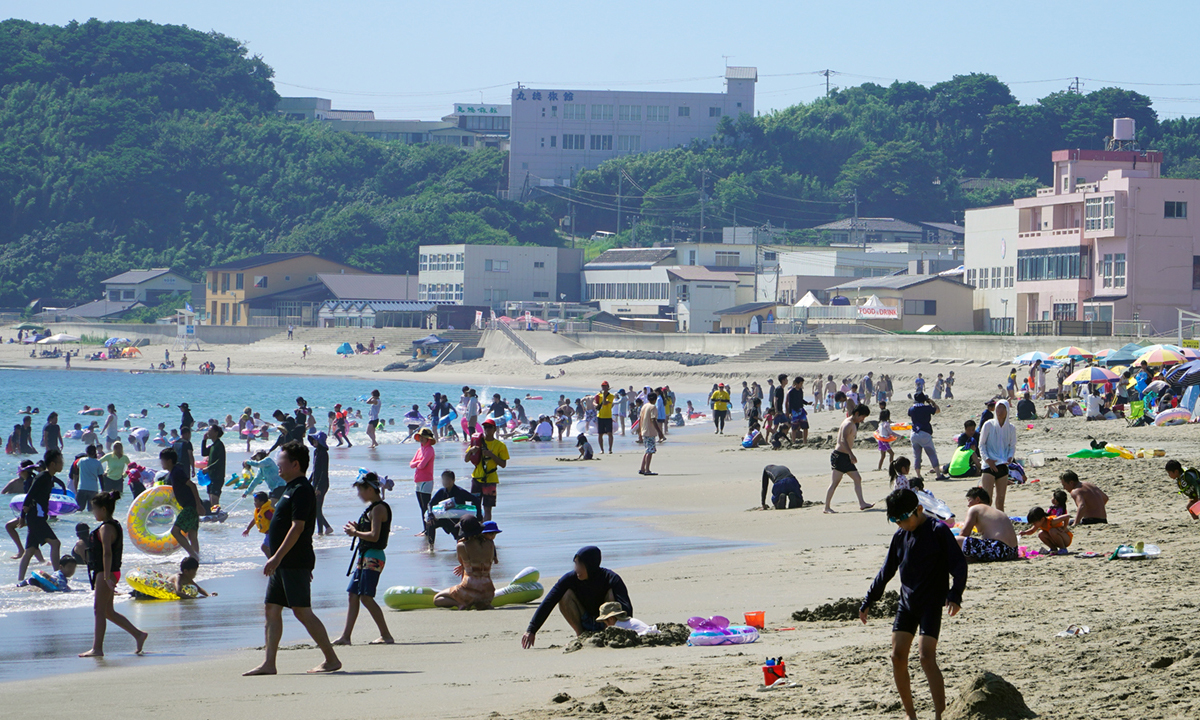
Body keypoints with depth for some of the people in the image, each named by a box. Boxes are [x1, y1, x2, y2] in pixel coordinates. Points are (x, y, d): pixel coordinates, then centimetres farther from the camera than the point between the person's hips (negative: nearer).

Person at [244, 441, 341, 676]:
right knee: (271, 609, 7)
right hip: (283, 563, 10)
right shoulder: (291, 489, 17)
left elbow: (298, 527, -23)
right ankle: (269, 663, 7)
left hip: (295, 562, -10)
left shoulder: (301, 490, -15)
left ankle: (332, 659, -3)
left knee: (302, 611, -8)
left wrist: (277, 557, -26)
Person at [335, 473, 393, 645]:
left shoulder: (378, 508, -14)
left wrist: (355, 533, -10)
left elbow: (374, 536, -22)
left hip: (373, 557, -10)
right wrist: (357, 528, 10)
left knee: (366, 597, -12)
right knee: (353, 595, 8)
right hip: (365, 556, 10)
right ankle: (346, 636, 10)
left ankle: (386, 635, -8)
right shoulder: (373, 508, 17)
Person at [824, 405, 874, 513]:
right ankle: (827, 507, -8)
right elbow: (843, 440, -29)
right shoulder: (848, 424, -14)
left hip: (845, 457, 10)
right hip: (840, 456, -10)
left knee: (858, 479, 8)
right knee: (835, 482, -9)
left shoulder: (853, 424, 17)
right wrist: (851, 454, -37)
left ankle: (862, 503, 8)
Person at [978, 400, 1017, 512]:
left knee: (1000, 499, 6)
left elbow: (1012, 446, 13)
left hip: (1003, 465, 3)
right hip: (989, 465, -3)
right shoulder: (989, 425, -2)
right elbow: (981, 444, 1)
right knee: (987, 498, -13)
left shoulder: (1011, 428, 6)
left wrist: (1010, 458, -7)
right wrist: (987, 459, -12)